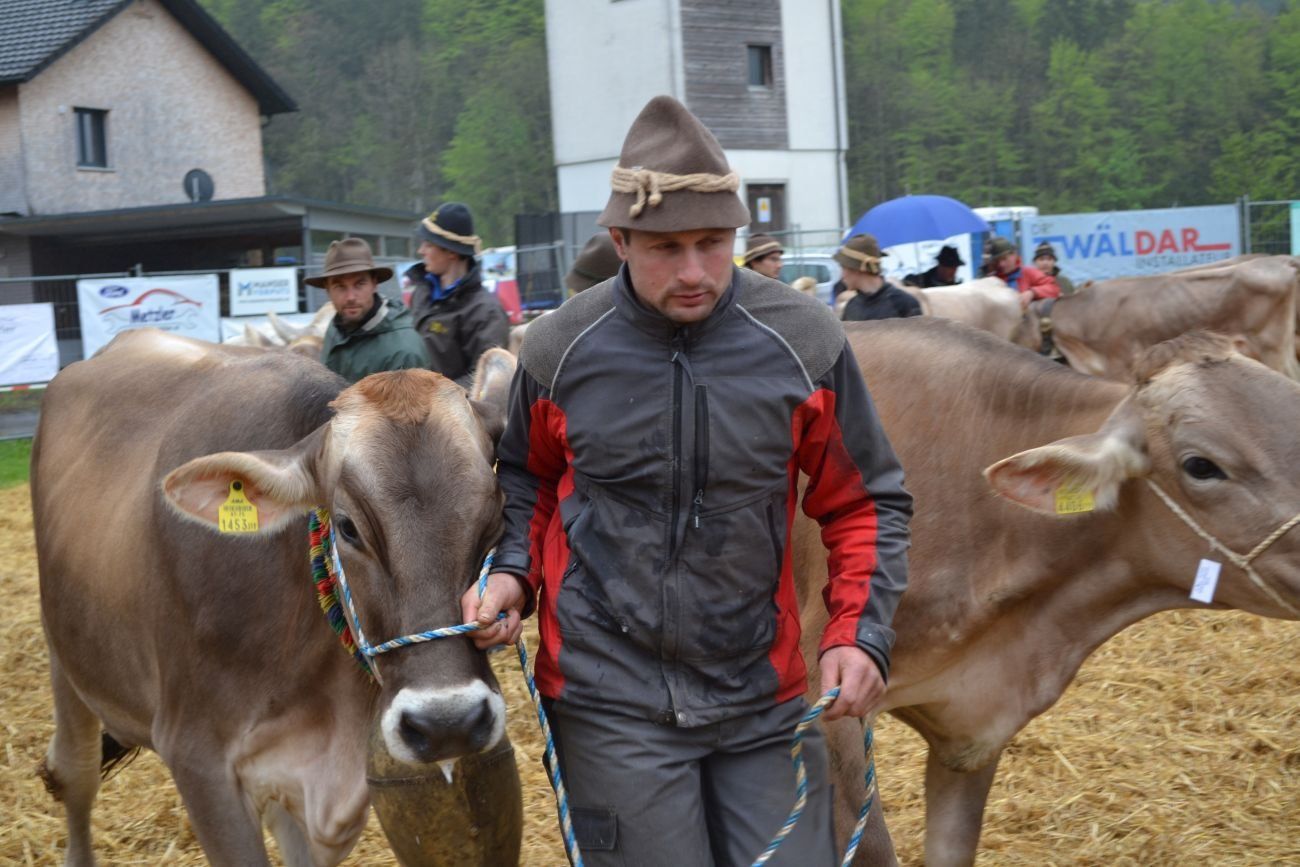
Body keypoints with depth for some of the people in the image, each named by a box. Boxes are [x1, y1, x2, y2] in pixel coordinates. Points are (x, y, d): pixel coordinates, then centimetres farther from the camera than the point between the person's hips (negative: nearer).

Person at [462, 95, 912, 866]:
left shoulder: (803, 341, -7)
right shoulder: (561, 350, -5)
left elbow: (867, 502, 3)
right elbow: (529, 479, 14)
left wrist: (862, 634, -8)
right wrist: (514, 576, -2)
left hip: (765, 696, 1)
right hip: (614, 705, -1)